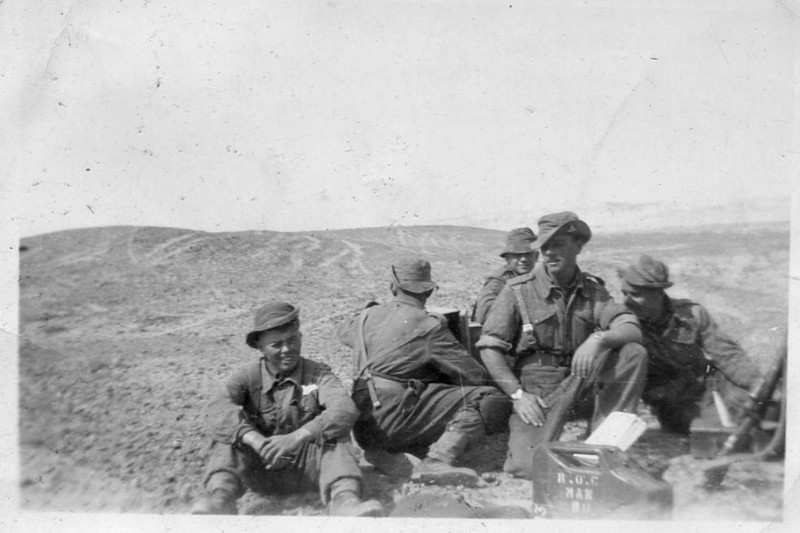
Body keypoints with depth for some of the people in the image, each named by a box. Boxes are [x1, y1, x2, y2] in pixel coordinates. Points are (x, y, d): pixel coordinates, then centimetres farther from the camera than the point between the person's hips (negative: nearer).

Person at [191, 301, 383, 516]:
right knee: (231, 430, -19)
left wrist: (297, 437, -37)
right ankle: (220, 499, -39)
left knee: (336, 432, -23)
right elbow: (217, 409, -22)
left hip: (307, 468, -1)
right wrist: (257, 441, -38)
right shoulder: (249, 376, -2)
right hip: (260, 469, 1)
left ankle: (344, 500, -42)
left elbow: (345, 409, -24)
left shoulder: (318, 373, -4)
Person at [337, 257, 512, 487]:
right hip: (392, 414, -8)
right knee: (486, 400, -9)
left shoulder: (367, 316, 13)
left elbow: (343, 330, 38)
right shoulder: (427, 325, -5)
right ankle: (437, 461, -26)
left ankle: (387, 454, 1)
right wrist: (495, 389, 16)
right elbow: (473, 373, -3)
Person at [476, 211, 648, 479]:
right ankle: (521, 433, 12)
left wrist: (598, 338, -29)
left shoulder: (592, 289, 5)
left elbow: (632, 330, -8)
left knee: (633, 353, -17)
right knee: (534, 466, -24)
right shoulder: (518, 290, -6)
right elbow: (489, 348, -8)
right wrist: (518, 395, -16)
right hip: (534, 391, -3)